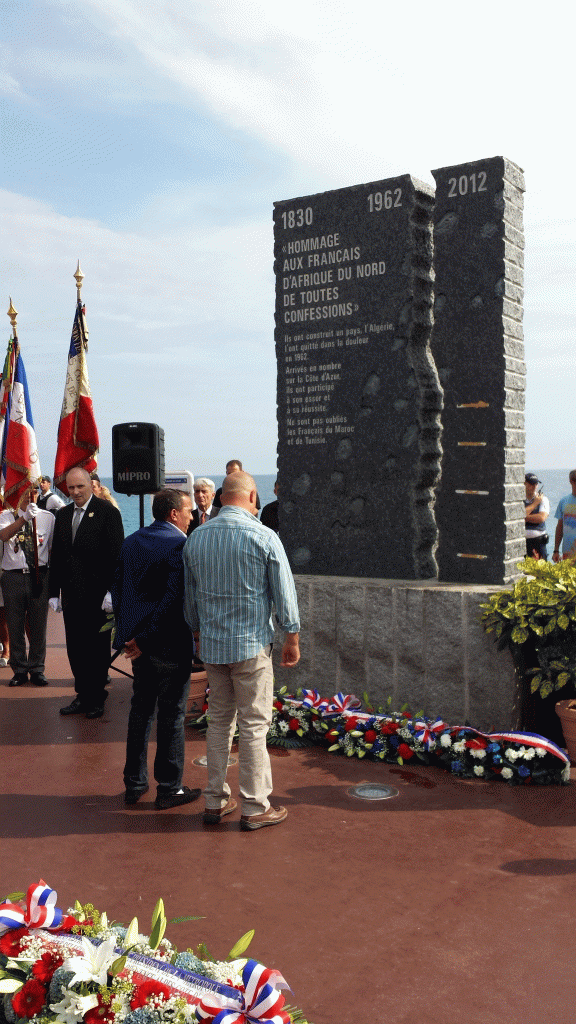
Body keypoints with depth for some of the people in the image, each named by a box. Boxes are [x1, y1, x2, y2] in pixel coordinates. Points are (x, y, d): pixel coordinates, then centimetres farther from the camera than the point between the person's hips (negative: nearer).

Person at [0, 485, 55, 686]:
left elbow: (53, 548, 9)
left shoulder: (47, 517, 6)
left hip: (39, 576, 0)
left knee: (38, 626, 6)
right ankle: (19, 670, 19)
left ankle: (37, 670, 19)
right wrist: (25, 517, -32)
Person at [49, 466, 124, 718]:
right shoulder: (63, 515, 12)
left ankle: (96, 699, 18)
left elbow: (116, 555, -11)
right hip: (71, 594, 5)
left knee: (97, 648, 5)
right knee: (75, 649, 10)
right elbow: (56, 556, 14)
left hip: (97, 593, -5)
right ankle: (83, 695, 22)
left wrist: (112, 591, -16)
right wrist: (54, 591, 9)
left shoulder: (107, 512, -6)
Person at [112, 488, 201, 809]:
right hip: (171, 645, -7)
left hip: (138, 643, 7)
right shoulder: (181, 545, -15)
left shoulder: (131, 542, 9)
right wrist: (145, 638, -15)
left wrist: (127, 630, 14)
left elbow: (117, 588, 12)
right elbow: (174, 598, -21)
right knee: (172, 716, 4)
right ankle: (170, 789, 14)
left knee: (140, 711, 17)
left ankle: (134, 784, 24)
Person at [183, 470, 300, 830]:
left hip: (212, 645, 5)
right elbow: (284, 591, -7)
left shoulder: (196, 539, 4)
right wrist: (292, 637, 4)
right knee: (254, 725, 3)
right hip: (252, 643, -5)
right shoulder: (263, 537, -11)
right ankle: (255, 808, 10)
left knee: (219, 720, 16)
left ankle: (216, 800, 22)